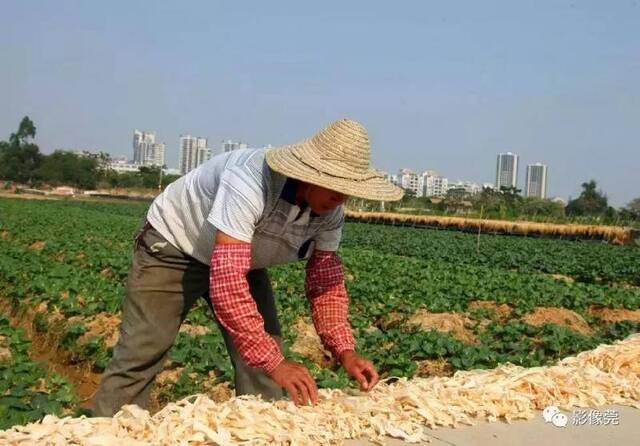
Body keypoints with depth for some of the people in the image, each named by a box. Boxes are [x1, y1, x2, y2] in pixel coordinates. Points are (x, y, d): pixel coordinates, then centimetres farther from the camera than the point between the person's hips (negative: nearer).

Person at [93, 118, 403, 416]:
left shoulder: (330, 213, -17)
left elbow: (325, 282, -8)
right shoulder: (250, 181, -40)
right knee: (138, 358, -8)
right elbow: (226, 280, -45)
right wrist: (275, 362, -46)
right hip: (174, 247, -6)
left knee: (265, 356, -2)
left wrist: (345, 351, -22)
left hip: (242, 260, 6)